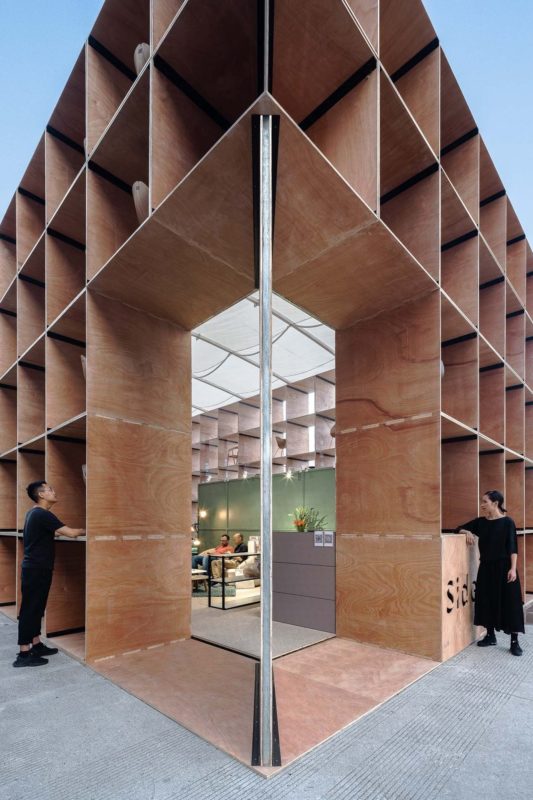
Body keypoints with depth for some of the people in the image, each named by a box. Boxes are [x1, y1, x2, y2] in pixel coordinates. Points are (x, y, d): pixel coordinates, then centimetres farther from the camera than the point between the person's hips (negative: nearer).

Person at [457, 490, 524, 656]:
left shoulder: (507, 522, -8)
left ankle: (514, 641, 9)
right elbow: (460, 528, 11)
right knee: (487, 601, 9)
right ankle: (490, 635, 23)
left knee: (509, 602, -1)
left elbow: (513, 547, -10)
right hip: (486, 567, 5)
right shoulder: (480, 522, 4)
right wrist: (467, 532, -10)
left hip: (503, 567, -5)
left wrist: (513, 568, -16)